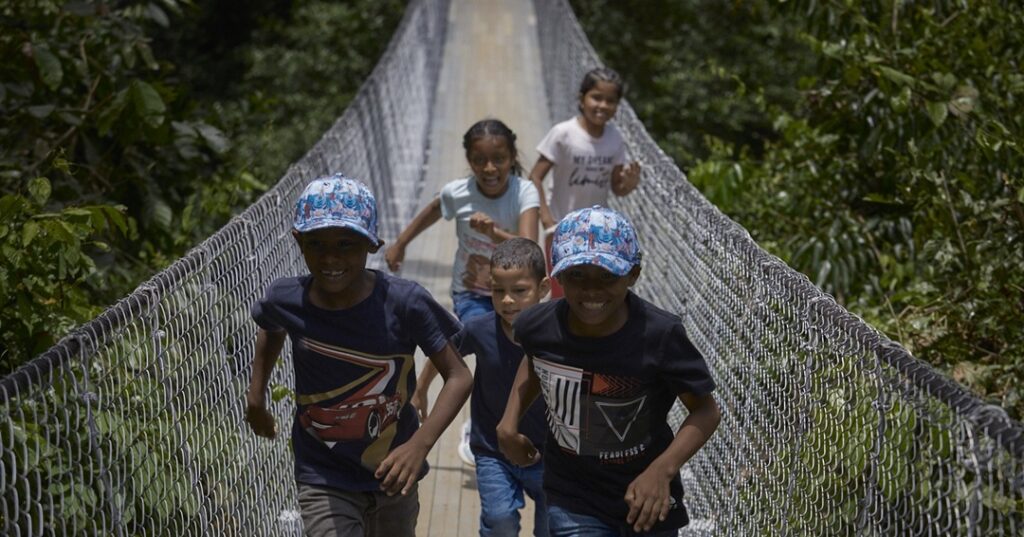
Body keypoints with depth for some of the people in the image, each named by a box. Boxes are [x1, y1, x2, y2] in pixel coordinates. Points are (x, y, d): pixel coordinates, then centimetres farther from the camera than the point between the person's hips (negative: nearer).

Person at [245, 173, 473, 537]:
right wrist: (256, 396, 11)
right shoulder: (286, 301, -15)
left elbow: (459, 377, -17)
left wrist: (421, 444, -30)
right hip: (324, 481, -1)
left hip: (392, 470, 1)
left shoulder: (404, 303, -23)